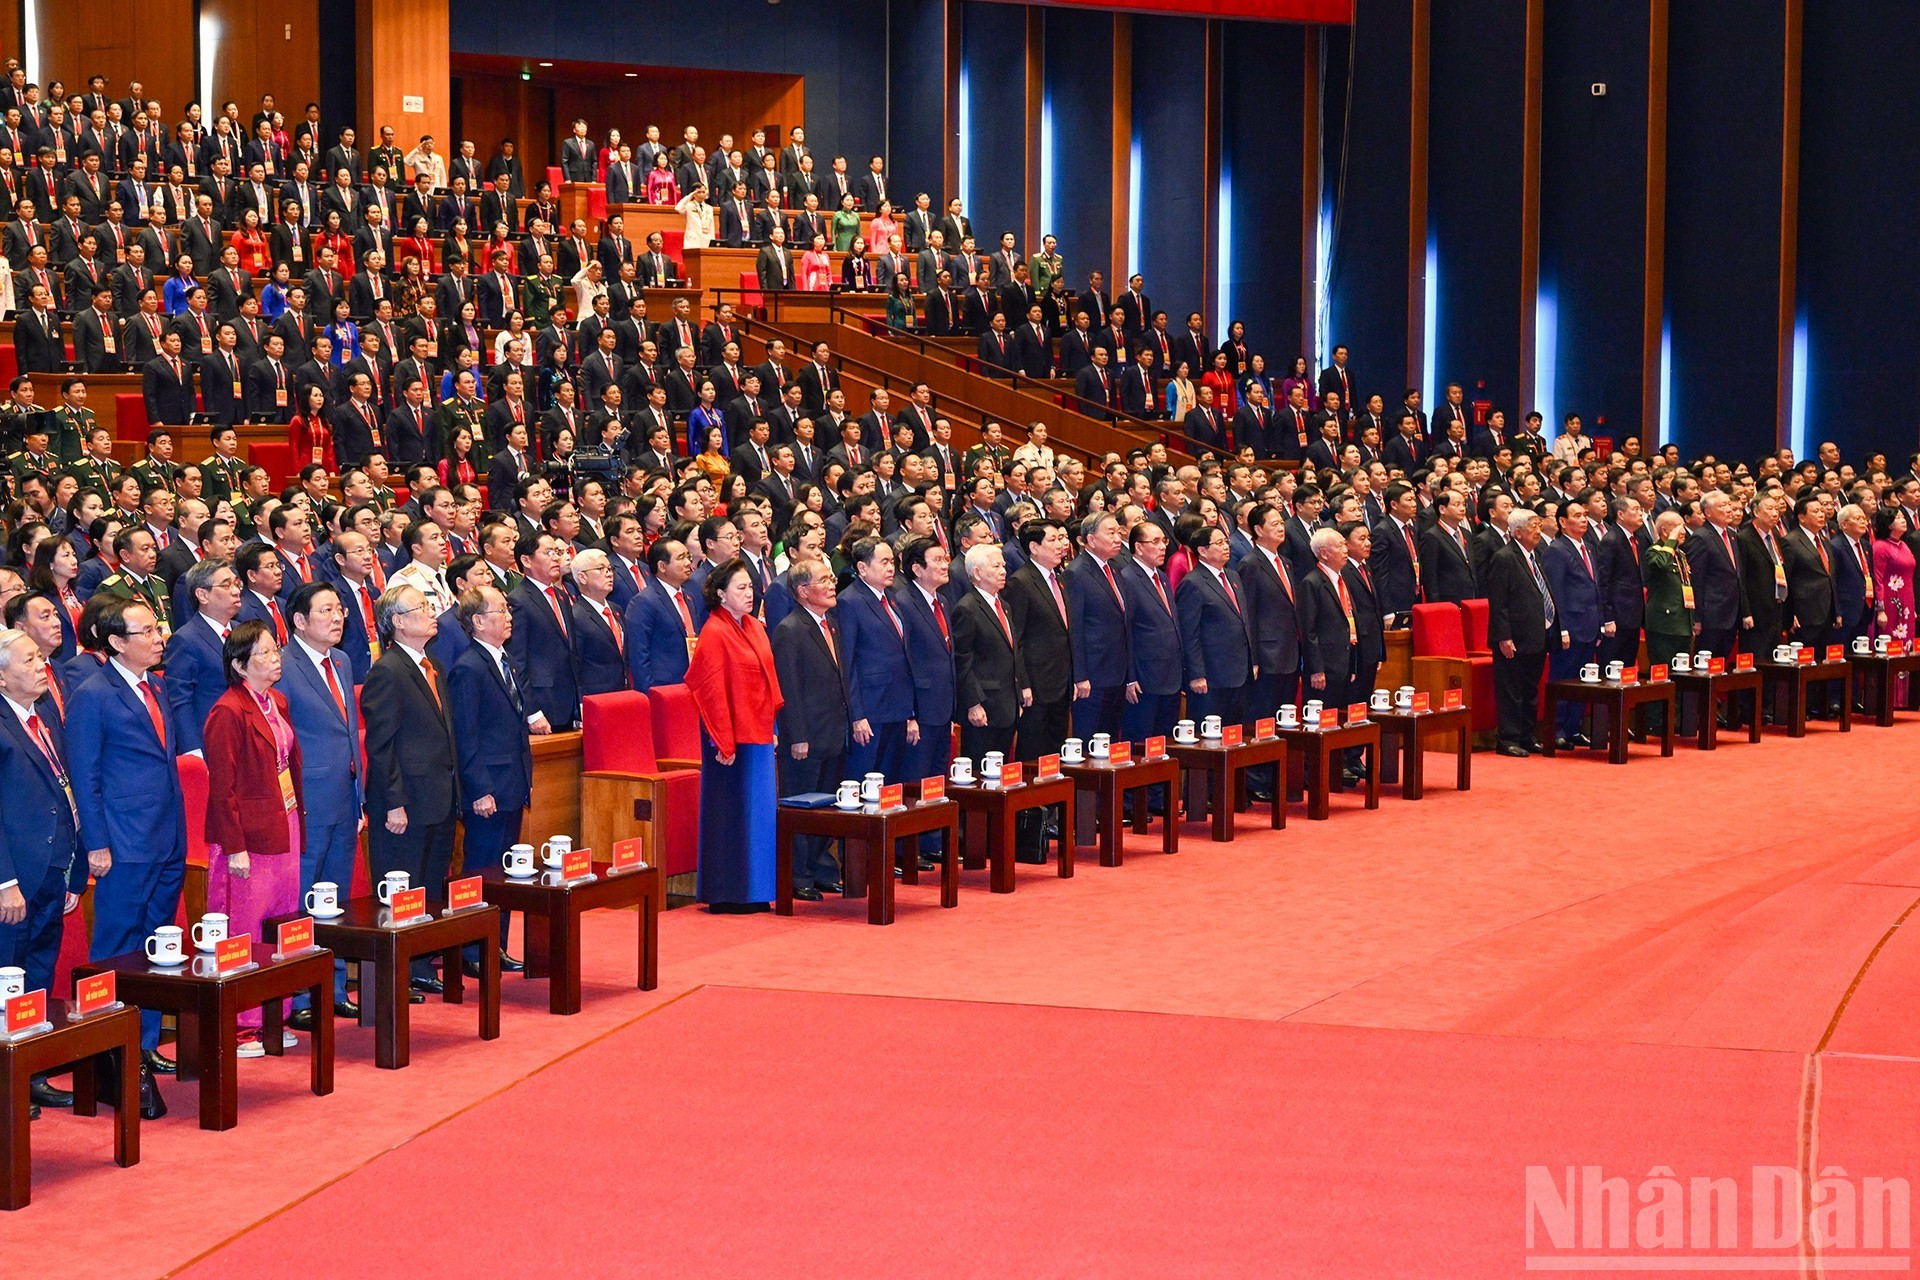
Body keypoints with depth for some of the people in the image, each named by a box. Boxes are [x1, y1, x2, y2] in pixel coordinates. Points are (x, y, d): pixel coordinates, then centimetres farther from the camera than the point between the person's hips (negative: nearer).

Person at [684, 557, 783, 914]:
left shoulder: (754, 627, 11)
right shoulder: (714, 634, -14)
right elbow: (711, 691, -17)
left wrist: (771, 725, 13)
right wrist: (724, 744, -19)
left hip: (758, 734, 8)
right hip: (733, 737, -8)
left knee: (758, 812, 11)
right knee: (731, 815, -2)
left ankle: (753, 891, 18)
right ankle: (725, 896, 5)